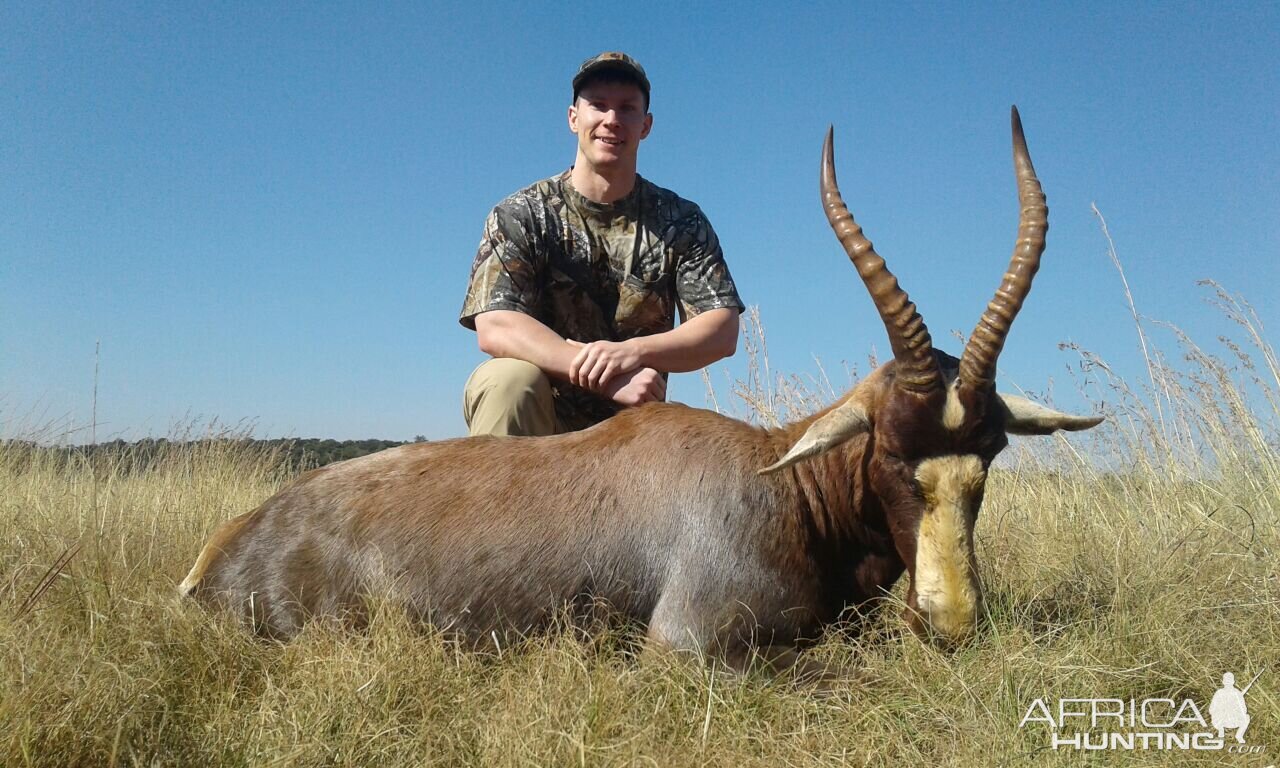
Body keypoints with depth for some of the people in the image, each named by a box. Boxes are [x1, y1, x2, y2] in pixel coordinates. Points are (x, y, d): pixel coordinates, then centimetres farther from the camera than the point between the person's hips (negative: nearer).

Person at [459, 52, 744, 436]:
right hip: (538, 420, -2)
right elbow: (493, 327, -19)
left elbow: (723, 331, -7)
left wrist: (634, 351, -26)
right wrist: (608, 378, -30)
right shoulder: (521, 215, -4)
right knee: (510, 378, -33)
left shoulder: (681, 221, 2)